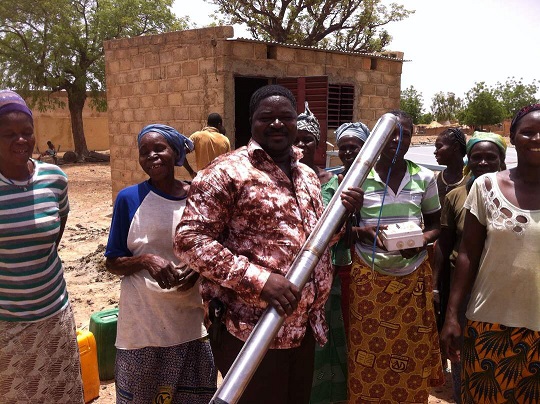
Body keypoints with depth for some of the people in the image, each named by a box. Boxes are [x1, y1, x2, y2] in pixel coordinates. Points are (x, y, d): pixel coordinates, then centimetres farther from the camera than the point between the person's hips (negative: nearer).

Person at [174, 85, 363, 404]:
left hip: (304, 326, 7)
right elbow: (190, 239, -18)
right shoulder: (228, 171, -11)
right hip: (250, 329, -7)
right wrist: (259, 280, -25)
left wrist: (342, 211, -2)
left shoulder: (308, 175, 12)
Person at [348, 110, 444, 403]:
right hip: (369, 276, -1)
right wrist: (362, 231, -17)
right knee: (368, 357, 6)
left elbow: (435, 225, 10)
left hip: (414, 276, 2)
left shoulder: (425, 178, 1)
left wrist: (422, 240, -12)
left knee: (412, 357, 8)